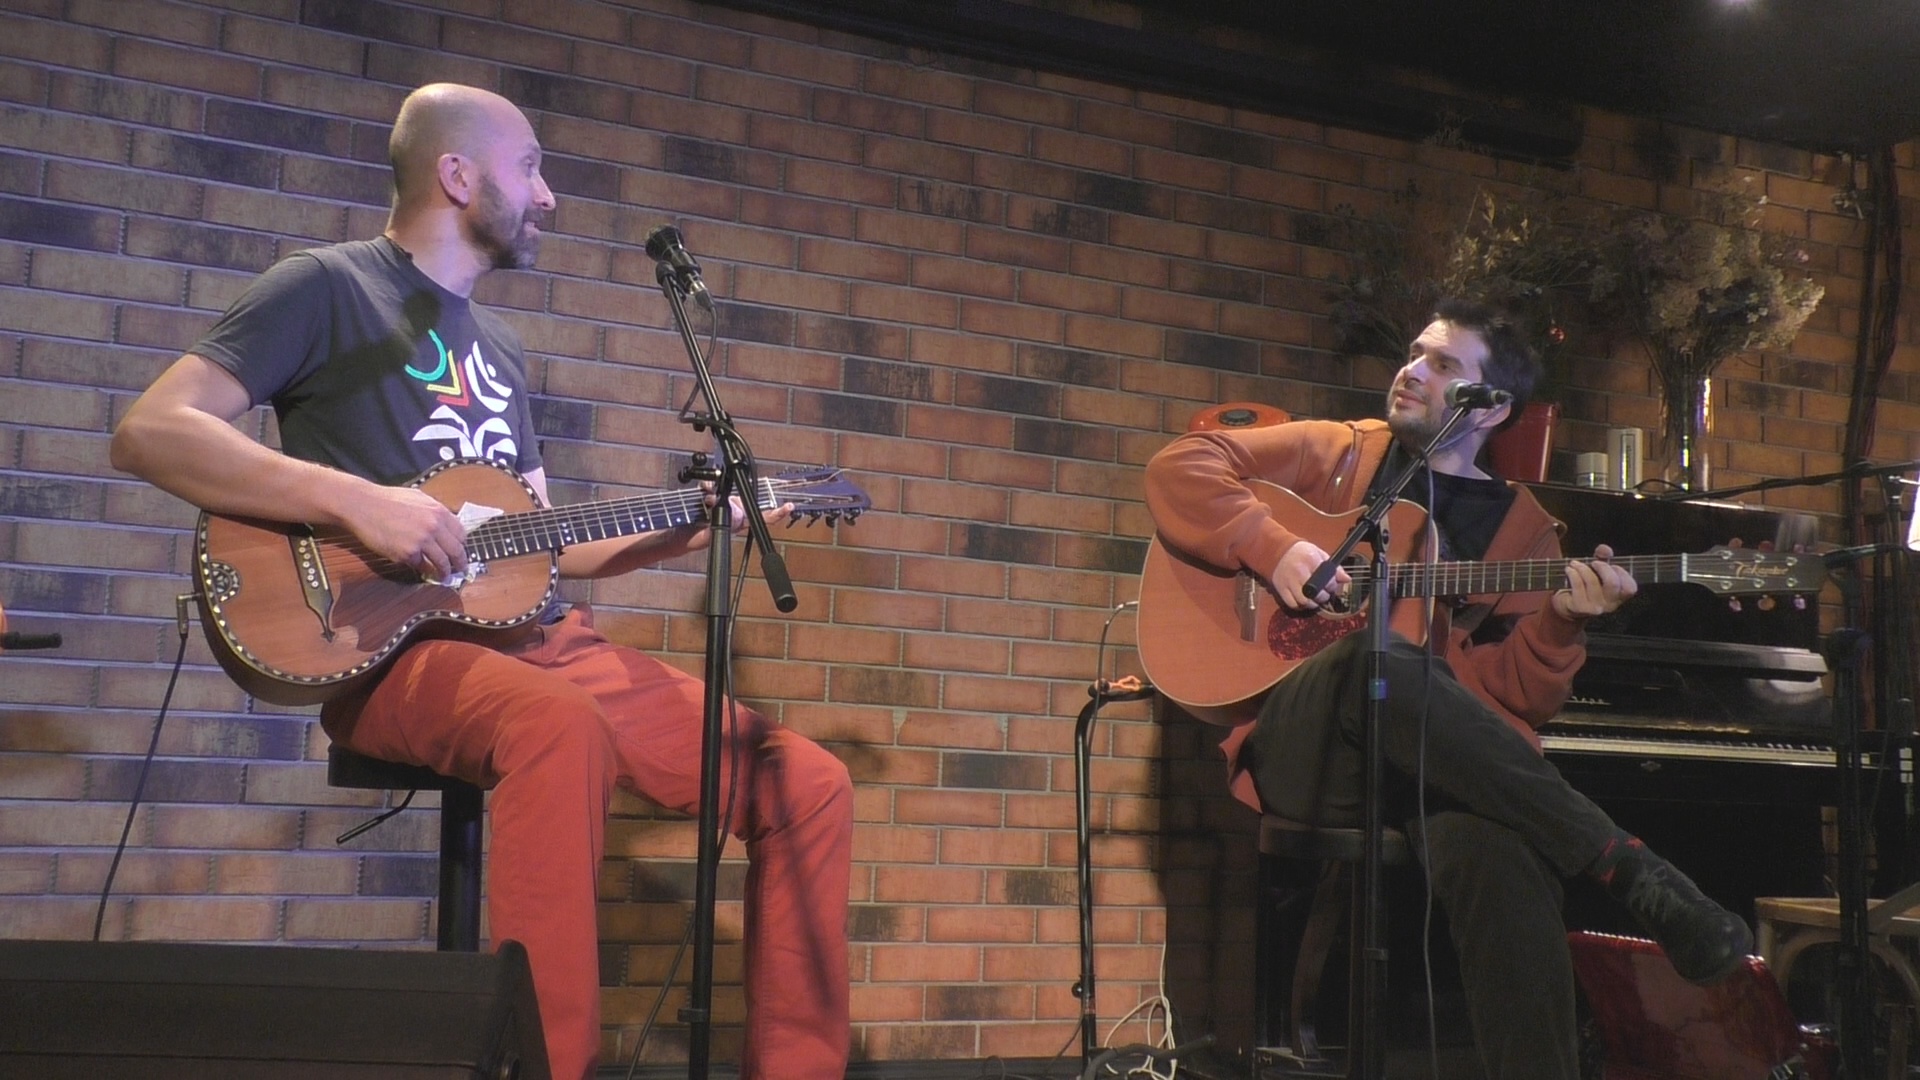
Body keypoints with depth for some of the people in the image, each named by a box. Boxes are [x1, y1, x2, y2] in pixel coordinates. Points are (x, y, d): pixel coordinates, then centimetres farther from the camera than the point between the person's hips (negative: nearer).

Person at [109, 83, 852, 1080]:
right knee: (565, 727, -41)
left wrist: (691, 534, 13)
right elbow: (148, 432, -11)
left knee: (811, 785, -7)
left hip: (539, 635, 7)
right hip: (395, 644, -7)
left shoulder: (499, 349, 24)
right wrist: (357, 499, -20)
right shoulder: (329, 286, 2)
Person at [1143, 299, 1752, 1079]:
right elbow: (1180, 466, 7)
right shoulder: (1338, 455, 17)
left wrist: (1560, 621, -11)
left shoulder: (1522, 527, 17)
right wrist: (1274, 546, -8)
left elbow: (1519, 698, 8)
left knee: (1494, 850, -39)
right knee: (1380, 661, -38)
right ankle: (1626, 866, -31)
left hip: (1435, 759, 1)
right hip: (1300, 745, 0)